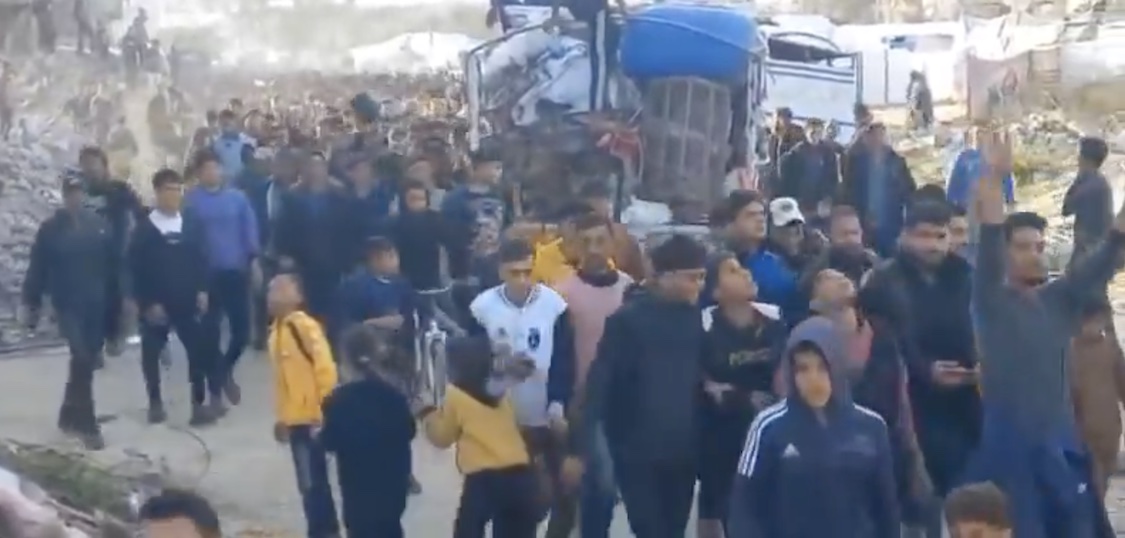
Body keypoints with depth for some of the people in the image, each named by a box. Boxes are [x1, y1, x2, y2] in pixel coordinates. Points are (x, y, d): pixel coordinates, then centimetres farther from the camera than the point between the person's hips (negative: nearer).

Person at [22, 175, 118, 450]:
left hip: (98, 305, 3)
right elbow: (37, 269, -1)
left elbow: (114, 263, 4)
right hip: (68, 305, -3)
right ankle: (87, 425, -8)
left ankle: (70, 415, 30)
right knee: (82, 360, -13)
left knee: (86, 361, 12)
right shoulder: (50, 229, -2)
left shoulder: (99, 225, 2)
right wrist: (32, 305, -2)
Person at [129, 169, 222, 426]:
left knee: (199, 350, -4)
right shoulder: (144, 229, -2)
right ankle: (155, 403, 19)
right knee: (151, 353, 6)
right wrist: (147, 302, -12)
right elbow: (136, 269, -5)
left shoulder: (192, 225, 5)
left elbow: (201, 260, 6)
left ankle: (199, 404, 1)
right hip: (154, 304, -1)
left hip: (187, 301, 1)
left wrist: (202, 290, -5)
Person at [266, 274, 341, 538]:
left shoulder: (305, 326, -16)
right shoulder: (277, 329, 10)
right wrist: (282, 416, 19)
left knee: (312, 481, -4)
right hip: (295, 418, 9)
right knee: (310, 480, 16)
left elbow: (326, 369, -20)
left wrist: (323, 412, -20)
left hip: (313, 418, -9)